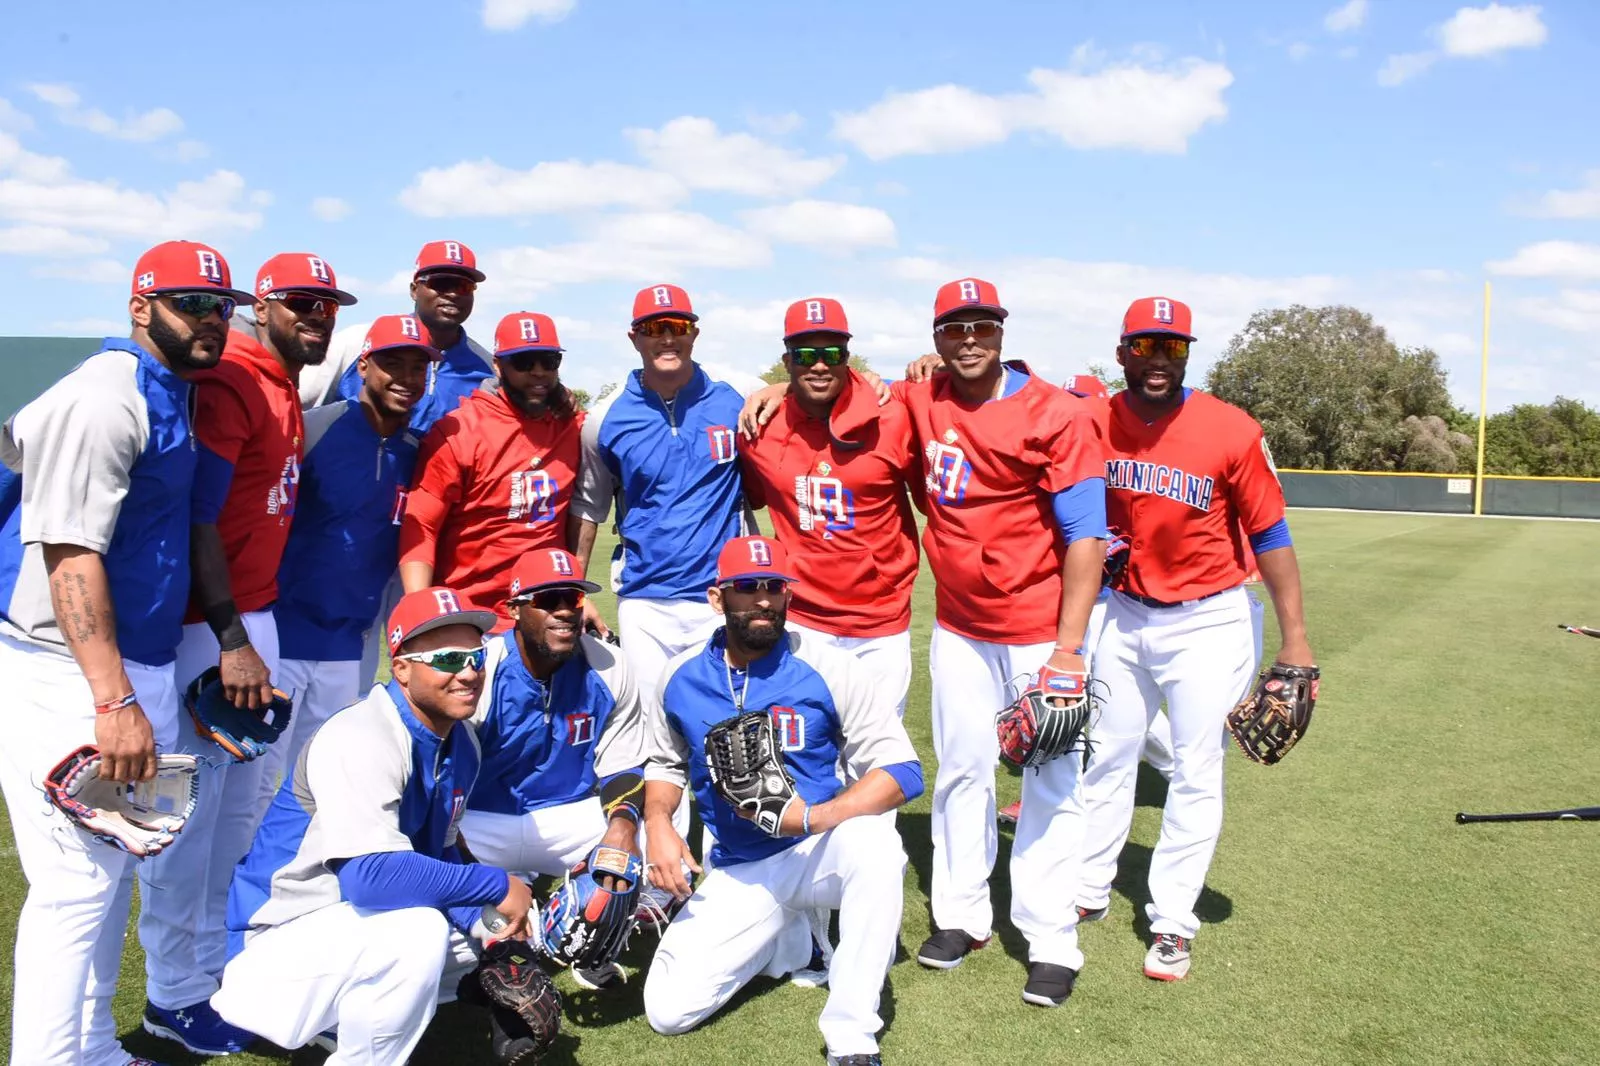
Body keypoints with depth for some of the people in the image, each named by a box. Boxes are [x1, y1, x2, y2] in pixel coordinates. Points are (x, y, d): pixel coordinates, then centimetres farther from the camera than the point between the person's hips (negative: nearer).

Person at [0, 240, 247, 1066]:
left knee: (113, 871, 17)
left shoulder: (169, 396, 14)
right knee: (80, 881, -6)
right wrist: (113, 701, -27)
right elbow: (69, 555, -22)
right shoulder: (105, 399, -15)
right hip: (71, 677, -10)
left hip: (136, 665, 10)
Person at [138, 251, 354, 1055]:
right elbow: (196, 521, -20)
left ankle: (216, 959, 34)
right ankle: (175, 998, 15)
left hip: (255, 615, 10)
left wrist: (254, 628, 11)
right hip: (207, 626, -10)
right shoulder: (230, 385, -16)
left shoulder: (286, 392, 12)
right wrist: (231, 642, -22)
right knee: (192, 805, 1)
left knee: (252, 790, 18)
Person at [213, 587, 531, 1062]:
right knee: (417, 931, -32)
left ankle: (347, 1018, 17)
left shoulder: (462, 745, 0)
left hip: (353, 917, 9)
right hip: (277, 939, -9)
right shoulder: (362, 741, -26)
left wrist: (486, 928, -9)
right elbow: (370, 875, -36)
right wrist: (496, 885, -28)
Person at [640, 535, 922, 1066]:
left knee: (874, 839, -38)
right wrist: (658, 823, -7)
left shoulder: (828, 669, -13)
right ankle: (791, 936, 18)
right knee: (668, 1009, -10)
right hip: (738, 874, 4)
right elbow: (666, 763, 15)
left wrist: (812, 818, -31)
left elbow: (903, 771, -17)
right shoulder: (681, 678, -2)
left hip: (820, 853, -3)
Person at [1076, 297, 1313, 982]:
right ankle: (1087, 890, 33)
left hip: (1209, 622, -3)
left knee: (1197, 773, 4)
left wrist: (1294, 638, -8)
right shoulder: (1094, 421, -9)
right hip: (1123, 614, 3)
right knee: (1104, 757, 15)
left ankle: (1172, 922, 18)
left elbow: (1269, 536, -9)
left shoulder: (1233, 432, -16)